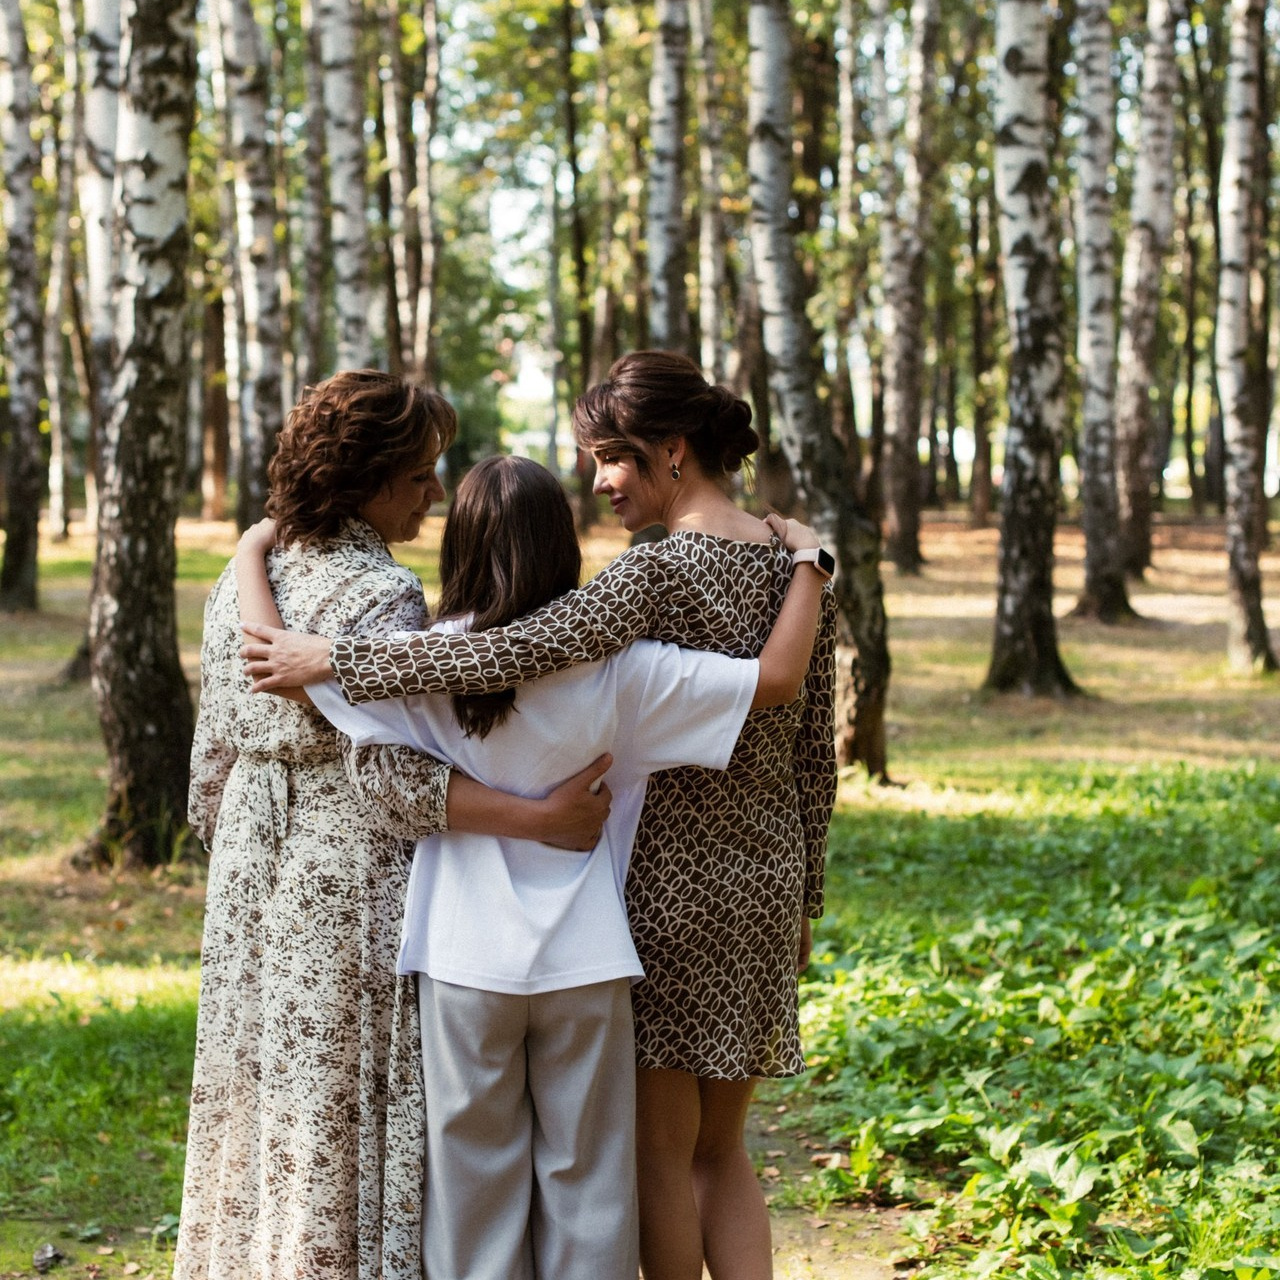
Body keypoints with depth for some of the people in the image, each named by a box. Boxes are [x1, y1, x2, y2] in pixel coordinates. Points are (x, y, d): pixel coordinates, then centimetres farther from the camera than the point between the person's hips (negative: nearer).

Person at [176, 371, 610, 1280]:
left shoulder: (243, 581, 7)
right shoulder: (382, 595, -17)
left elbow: (215, 752, 12)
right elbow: (388, 769, -26)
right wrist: (542, 819, -29)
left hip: (255, 870, 8)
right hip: (355, 874, -8)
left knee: (269, 1105, 15)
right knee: (355, 1118, 0)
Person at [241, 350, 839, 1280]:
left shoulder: (663, 572, -17)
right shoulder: (798, 568, 4)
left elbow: (519, 652, -30)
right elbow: (815, 758, 10)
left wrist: (332, 661, -25)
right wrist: (805, 899, 20)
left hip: (673, 881, -7)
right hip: (767, 883, 7)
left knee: (662, 1150, 8)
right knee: (720, 1149, 16)